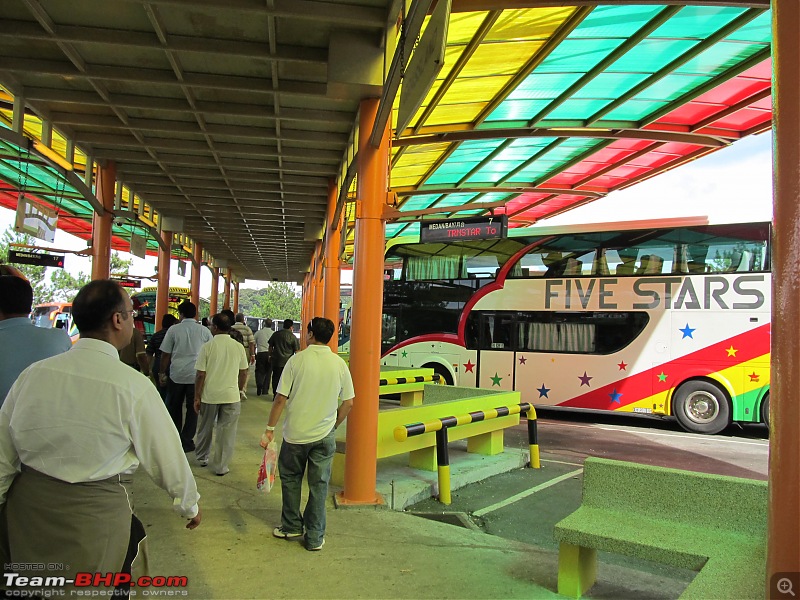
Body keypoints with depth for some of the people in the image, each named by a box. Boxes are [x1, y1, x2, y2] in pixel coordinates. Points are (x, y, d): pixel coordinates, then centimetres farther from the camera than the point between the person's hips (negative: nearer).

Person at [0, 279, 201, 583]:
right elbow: (166, 457, -6)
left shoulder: (32, 374, -4)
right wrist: (190, 506, 9)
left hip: (25, 510, 6)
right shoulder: (133, 385, -16)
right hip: (94, 518, -5)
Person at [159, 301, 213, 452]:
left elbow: (165, 354, 0)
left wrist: (163, 373, 11)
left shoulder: (173, 330, -2)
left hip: (176, 375, 0)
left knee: (174, 408, 17)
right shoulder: (204, 331, 0)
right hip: (197, 375, 0)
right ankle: (186, 441, 11)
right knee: (193, 409, 8)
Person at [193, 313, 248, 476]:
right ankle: (221, 466, 13)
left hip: (209, 395, 0)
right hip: (231, 396, 0)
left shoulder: (208, 347, -10)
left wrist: (197, 397, 1)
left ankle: (202, 457, 37)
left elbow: (200, 375, -8)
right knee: (226, 432, 8)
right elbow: (243, 373, 4)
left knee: (206, 428, 20)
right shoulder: (239, 347, -3)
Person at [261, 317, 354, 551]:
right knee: (319, 485, 11)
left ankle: (292, 527, 30)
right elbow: (348, 403, 0)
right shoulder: (340, 364, -4)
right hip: (324, 436, 2)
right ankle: (315, 537, 17)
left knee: (291, 479, 19)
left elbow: (280, 399, -11)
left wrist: (270, 429, -2)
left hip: (295, 433, -1)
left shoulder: (297, 360, -11)